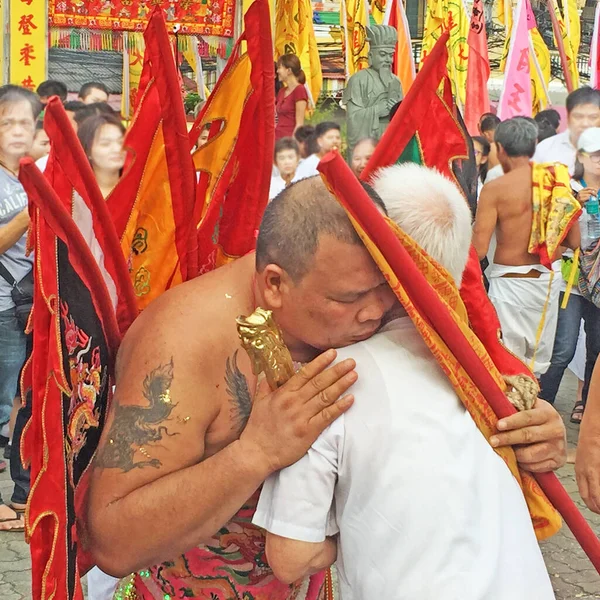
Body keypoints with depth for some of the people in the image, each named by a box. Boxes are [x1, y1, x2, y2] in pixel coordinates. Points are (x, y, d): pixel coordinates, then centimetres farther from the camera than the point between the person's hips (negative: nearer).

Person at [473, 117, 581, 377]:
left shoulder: (495, 189, -15)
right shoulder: (559, 181, -2)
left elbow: (479, 250, -17)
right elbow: (574, 241, 3)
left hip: (510, 284, -5)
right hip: (549, 279, 5)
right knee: (538, 363, 17)